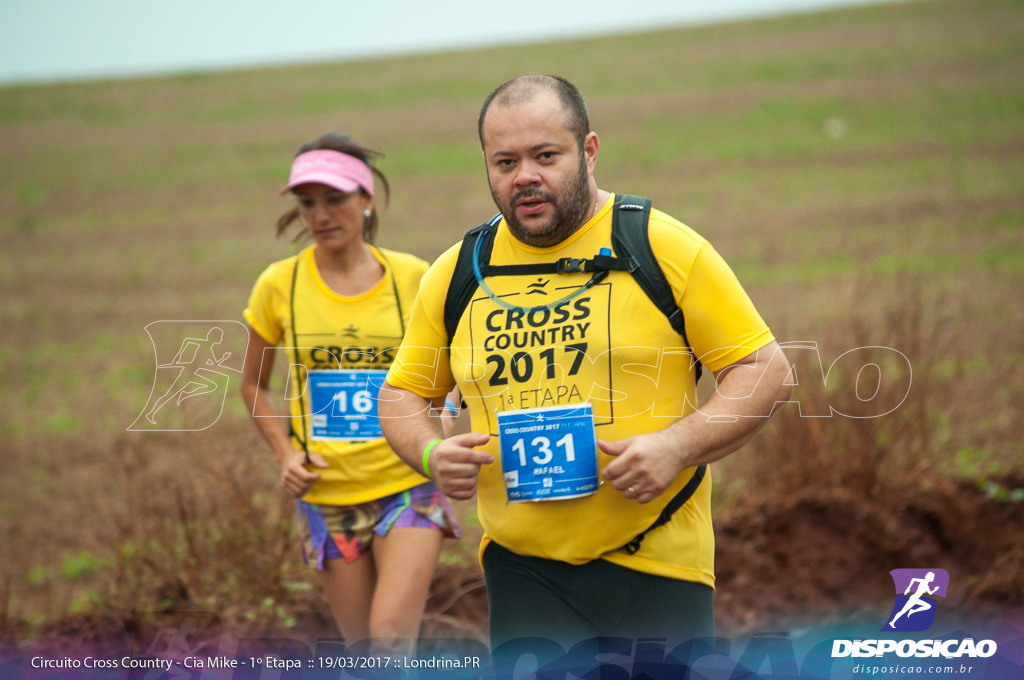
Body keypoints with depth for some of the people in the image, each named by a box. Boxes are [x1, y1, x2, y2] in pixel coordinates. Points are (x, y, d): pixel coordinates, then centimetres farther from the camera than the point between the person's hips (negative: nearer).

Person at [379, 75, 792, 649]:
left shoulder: (667, 248, -3)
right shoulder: (455, 275, 7)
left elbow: (766, 370, -2)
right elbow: (404, 393, 18)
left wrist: (677, 446, -17)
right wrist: (431, 453, -4)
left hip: (658, 568, -2)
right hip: (523, 573, 2)